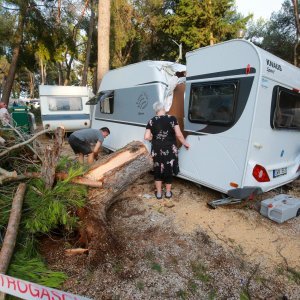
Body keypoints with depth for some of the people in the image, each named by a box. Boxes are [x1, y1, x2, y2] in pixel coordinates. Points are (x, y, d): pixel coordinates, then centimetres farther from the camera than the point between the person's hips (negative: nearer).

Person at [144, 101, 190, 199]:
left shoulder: (151, 121, -2)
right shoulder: (172, 119, -7)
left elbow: (146, 137, -8)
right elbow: (178, 134, -13)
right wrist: (185, 143, 2)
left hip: (157, 150, 1)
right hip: (170, 150, -1)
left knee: (158, 171, 17)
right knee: (169, 170, 16)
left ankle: (159, 193, 26)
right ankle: (168, 192, 29)